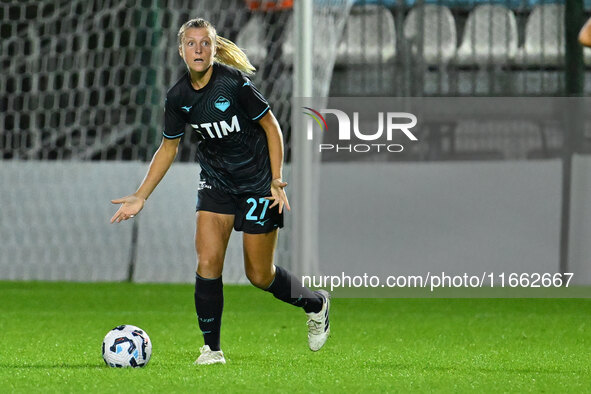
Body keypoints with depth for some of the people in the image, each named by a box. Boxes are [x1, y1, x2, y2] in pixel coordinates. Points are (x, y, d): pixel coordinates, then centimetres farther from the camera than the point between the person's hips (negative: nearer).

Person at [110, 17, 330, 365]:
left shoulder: (234, 82, -21)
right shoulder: (178, 97, -5)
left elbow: (271, 127, -12)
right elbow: (169, 148, 9)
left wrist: (277, 181, -17)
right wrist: (141, 197, 5)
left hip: (258, 180, -4)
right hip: (216, 181, 4)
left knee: (259, 275, 2)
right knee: (208, 262, -11)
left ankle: (316, 304, 31)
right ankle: (212, 349, 0)